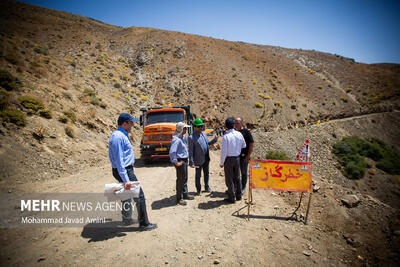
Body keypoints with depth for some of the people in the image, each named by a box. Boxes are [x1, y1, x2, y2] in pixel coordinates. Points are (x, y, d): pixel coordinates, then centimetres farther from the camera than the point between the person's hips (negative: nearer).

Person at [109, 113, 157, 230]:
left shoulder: (122, 135, 13)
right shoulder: (118, 136, -21)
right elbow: (119, 160, -25)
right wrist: (125, 179, -27)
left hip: (126, 170, 11)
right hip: (124, 171, -11)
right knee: (139, 195, -4)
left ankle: (127, 219, 36)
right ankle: (144, 224, 6)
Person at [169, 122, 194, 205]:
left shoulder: (181, 138, 12)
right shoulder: (176, 139, -21)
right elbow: (172, 152, -30)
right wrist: (175, 162, -22)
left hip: (184, 161, 10)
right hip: (180, 161, -10)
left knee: (184, 179, 20)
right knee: (180, 180, -1)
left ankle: (185, 194, 34)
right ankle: (179, 198, 10)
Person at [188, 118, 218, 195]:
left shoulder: (204, 134, 6)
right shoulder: (192, 137, -15)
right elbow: (190, 151, -14)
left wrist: (214, 140, 2)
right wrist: (191, 162, -17)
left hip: (206, 158, 6)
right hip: (198, 160, -6)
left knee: (207, 173, 18)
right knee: (198, 175, 9)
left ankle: (207, 187, 36)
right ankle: (199, 190, 25)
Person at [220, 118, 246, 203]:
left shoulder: (226, 136, -19)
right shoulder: (239, 134, -3)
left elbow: (224, 152, -18)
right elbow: (244, 146, 11)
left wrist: (221, 163, -7)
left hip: (229, 159, -5)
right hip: (237, 158, 5)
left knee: (229, 179, 7)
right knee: (237, 177, 19)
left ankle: (232, 198, 17)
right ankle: (238, 195, 32)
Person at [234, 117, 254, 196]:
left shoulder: (246, 132, -6)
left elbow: (251, 144, -7)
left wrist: (248, 156, -11)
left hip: (243, 156, -4)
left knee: (244, 173, 7)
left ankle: (243, 188, 21)